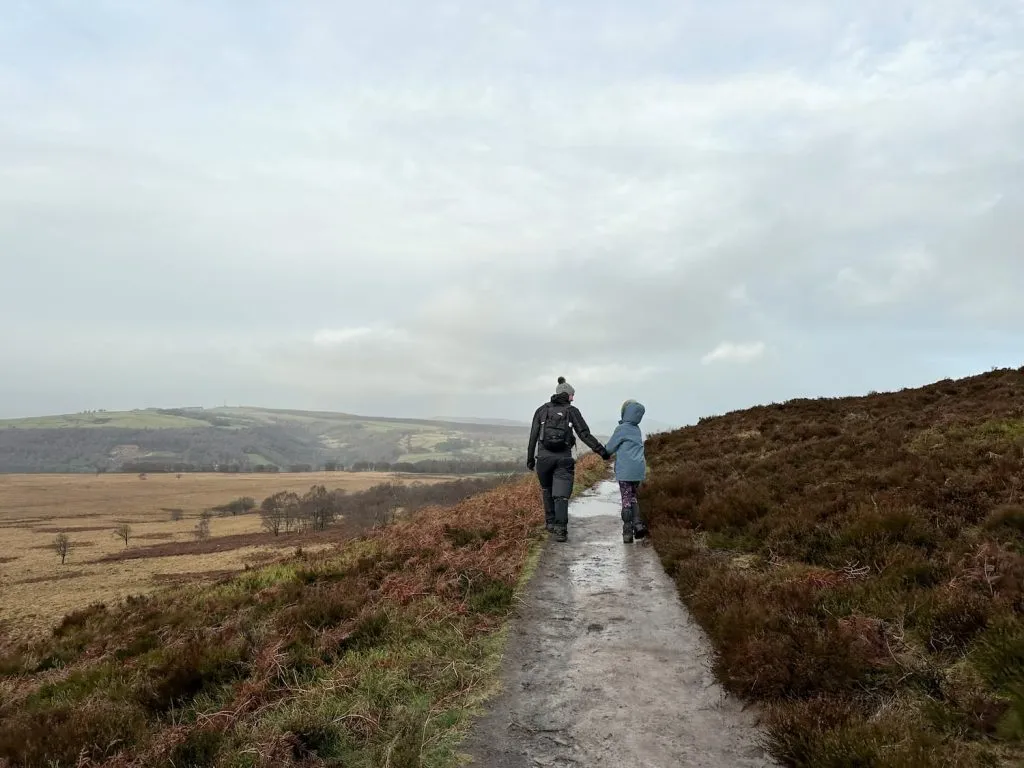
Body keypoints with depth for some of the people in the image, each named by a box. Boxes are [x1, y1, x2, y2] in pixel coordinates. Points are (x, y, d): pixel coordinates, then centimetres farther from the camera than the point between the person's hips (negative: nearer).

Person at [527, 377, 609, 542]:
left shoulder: (542, 410, 7)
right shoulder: (572, 411, 3)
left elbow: (533, 436, 4)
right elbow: (585, 434, -4)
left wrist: (530, 458, 10)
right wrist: (601, 451, -1)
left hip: (543, 457, 2)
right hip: (564, 458, -1)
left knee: (547, 490, 23)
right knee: (561, 495, 0)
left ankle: (551, 522, 28)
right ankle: (560, 530, -13)